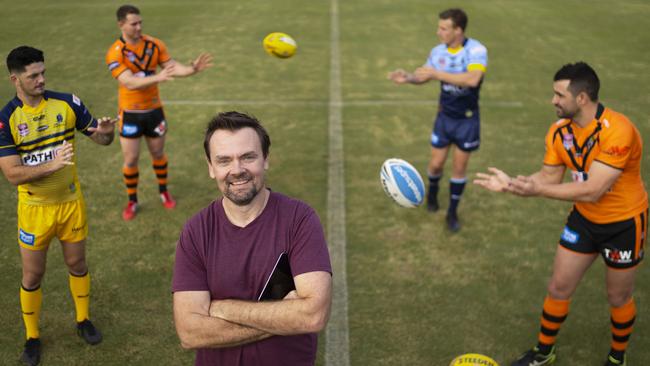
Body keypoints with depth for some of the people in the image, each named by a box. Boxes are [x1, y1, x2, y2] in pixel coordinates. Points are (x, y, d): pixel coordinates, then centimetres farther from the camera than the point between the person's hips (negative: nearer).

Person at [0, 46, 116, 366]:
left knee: (77, 264, 17)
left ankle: (83, 320, 39)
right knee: (32, 275, 10)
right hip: (35, 209, -2)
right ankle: (32, 337, 30)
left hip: (71, 201, 2)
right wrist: (53, 164, -35)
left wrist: (106, 132, -24)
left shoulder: (66, 102, -8)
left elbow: (100, 138, 0)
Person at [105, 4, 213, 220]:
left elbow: (172, 66, -6)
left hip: (154, 110, 3)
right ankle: (132, 201, 23)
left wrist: (192, 69, -26)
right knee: (130, 160, 4)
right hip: (130, 113, -3)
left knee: (158, 153, 17)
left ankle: (164, 192, 38)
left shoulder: (155, 45, -6)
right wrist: (157, 78, -44)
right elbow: (129, 82, -29)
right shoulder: (115, 53, -19)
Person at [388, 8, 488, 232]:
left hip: (467, 120, -3)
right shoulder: (438, 51, -7)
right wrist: (407, 78, -19)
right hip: (444, 117, 3)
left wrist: (436, 73, -36)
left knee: (459, 168, 7)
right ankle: (433, 191, 41)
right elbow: (424, 76, 3)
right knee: (436, 163, 7)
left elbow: (472, 80, -38)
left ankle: (452, 212, 25)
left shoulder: (476, 50, -22)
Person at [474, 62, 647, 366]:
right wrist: (511, 184, -17)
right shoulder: (559, 131, -10)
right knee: (558, 288, 9)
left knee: (618, 298, 12)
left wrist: (537, 191, -34)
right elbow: (549, 176, -2)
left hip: (624, 224, -5)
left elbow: (592, 190, -33)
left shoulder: (617, 131, -31)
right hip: (584, 219, 5)